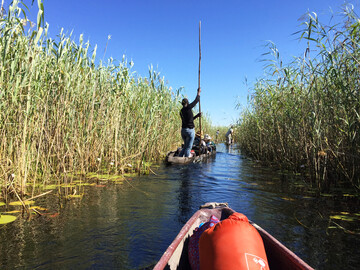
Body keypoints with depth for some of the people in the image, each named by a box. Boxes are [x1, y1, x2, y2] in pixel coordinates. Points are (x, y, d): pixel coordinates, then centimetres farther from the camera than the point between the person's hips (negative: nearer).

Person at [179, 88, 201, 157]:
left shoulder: (181, 111, 13)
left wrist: (197, 115, 25)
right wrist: (198, 92, 14)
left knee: (185, 146, 18)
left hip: (183, 130, 8)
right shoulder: (188, 107, -10)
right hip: (190, 130, -8)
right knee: (188, 147, -1)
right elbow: (196, 101, 1)